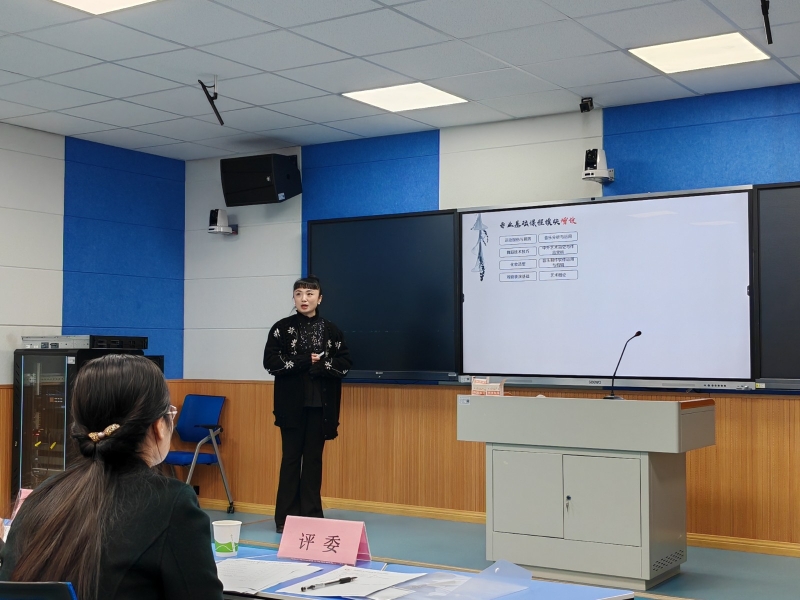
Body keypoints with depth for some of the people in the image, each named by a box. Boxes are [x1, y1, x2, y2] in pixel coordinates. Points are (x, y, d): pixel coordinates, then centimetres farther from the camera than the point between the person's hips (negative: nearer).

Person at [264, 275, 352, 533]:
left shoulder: (331, 330, 7)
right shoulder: (282, 328, 2)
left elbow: (345, 363, 2)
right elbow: (270, 361, -6)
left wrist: (321, 366, -14)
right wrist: (302, 362, -14)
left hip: (320, 404, 2)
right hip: (292, 403, -2)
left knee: (314, 458, 6)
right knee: (291, 457, 0)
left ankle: (311, 516, 12)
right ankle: (286, 518, 6)